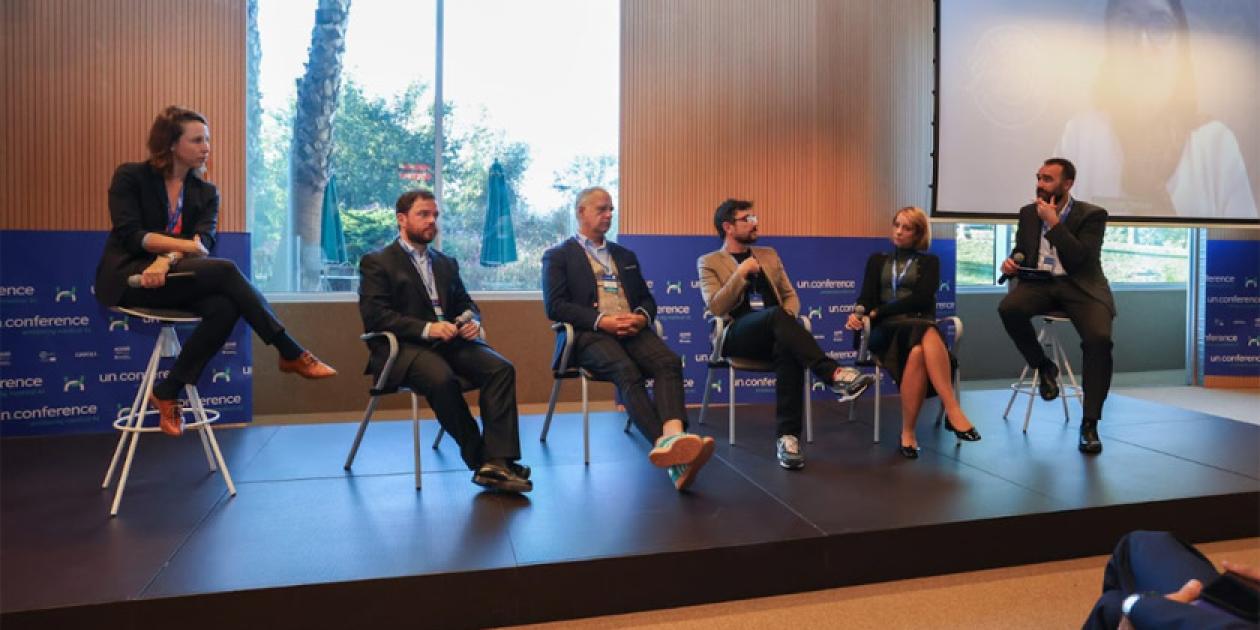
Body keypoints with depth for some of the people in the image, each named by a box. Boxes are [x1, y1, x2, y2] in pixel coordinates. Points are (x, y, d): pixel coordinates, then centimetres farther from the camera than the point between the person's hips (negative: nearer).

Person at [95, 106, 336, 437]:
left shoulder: (205, 192, 12)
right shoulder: (130, 176, 3)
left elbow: (204, 241, -6)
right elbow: (130, 235, -10)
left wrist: (167, 260, -25)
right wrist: (185, 245, -18)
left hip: (173, 277, 5)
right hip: (128, 277, -4)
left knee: (225, 307, -32)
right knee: (225, 271, -30)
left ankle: (168, 392, -18)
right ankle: (291, 354, -27)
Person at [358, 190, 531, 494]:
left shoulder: (446, 263, 24)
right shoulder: (376, 262, 6)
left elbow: (466, 304, 21)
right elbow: (374, 315, -7)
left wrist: (472, 321, -5)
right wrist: (426, 328, -19)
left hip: (449, 341, 5)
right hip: (404, 346, -5)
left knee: (501, 368, -23)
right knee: (442, 378, -36)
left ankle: (497, 462, -29)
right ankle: (480, 460, -19)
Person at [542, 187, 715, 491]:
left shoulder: (626, 256, 29)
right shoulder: (558, 256, 13)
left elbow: (647, 299, 25)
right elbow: (555, 306, 0)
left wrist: (641, 317, -1)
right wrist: (601, 321, -14)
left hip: (632, 329, 4)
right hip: (590, 334, -4)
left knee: (669, 362, -29)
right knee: (627, 371, -36)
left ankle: (673, 436, -50)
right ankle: (665, 444, -49)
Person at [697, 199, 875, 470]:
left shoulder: (769, 255, 25)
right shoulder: (709, 262, 10)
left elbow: (791, 296, 21)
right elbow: (715, 308, -5)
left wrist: (786, 321, -2)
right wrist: (741, 272, -10)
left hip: (774, 334, 4)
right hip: (739, 335, -3)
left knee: (789, 350, -35)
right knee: (775, 315, -36)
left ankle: (787, 436, -36)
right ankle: (834, 374, -42)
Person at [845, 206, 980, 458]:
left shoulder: (930, 261, 18)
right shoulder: (877, 260, 23)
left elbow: (921, 298, 0)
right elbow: (867, 297, 9)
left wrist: (877, 312, -9)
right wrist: (858, 314, -16)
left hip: (921, 326, 0)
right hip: (886, 329, 0)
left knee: (918, 351, -40)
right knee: (927, 335, -37)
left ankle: (908, 433, -37)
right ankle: (953, 410, -38)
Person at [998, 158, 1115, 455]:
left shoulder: (1092, 215, -1)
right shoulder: (1028, 213, 13)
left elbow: (1079, 260, -14)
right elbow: (1020, 250, 23)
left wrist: (1053, 223, -15)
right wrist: (1011, 261, -1)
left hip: (1079, 286, -3)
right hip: (1039, 283, 3)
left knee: (1099, 338, -31)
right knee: (1008, 308, -32)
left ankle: (1089, 423, -17)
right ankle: (1043, 366, -3)